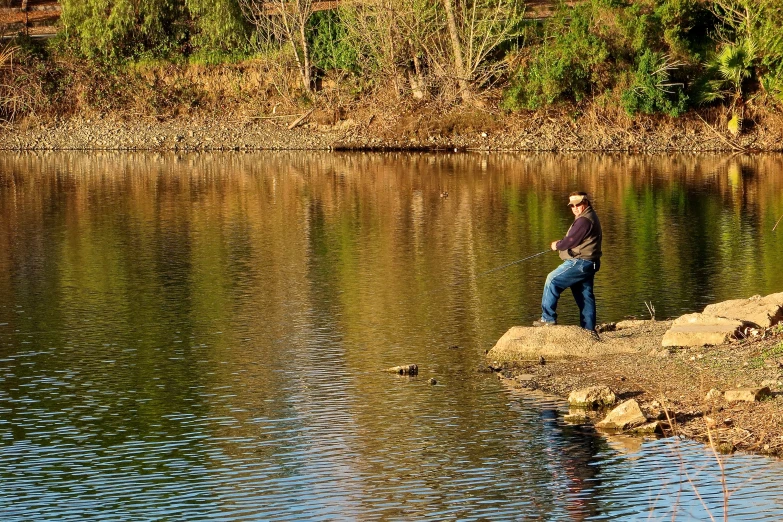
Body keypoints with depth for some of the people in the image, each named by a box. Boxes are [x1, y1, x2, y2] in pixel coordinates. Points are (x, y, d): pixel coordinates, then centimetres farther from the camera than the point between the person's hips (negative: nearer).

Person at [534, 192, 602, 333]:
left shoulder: (584, 220, -17)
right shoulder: (590, 217, 18)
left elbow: (570, 241, -19)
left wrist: (557, 245, 0)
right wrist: (561, 244, 12)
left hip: (580, 263, -11)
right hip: (588, 264, 11)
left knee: (552, 281, -7)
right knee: (585, 296, 11)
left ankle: (548, 318, -8)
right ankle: (589, 330, 12)